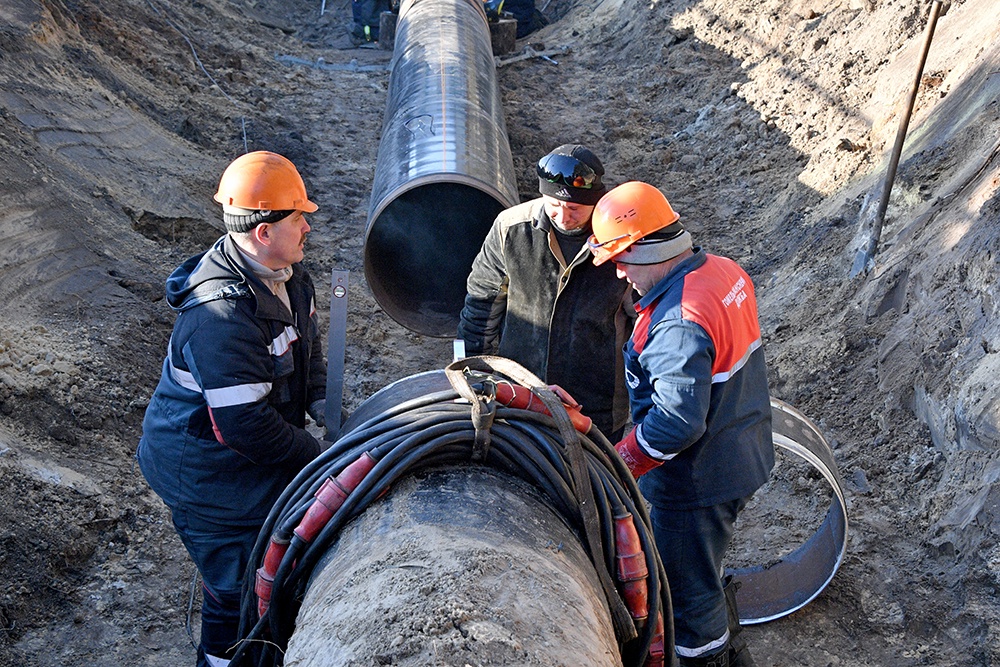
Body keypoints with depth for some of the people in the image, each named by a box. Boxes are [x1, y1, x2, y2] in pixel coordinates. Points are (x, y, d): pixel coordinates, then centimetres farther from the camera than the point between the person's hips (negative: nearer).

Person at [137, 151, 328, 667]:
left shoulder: (284, 272, -4)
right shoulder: (222, 316, -35)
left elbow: (306, 339, 13)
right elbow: (248, 426, -32)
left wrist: (320, 401, -1)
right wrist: (317, 455, -19)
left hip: (254, 451, 9)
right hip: (207, 473, -9)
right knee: (239, 585, 6)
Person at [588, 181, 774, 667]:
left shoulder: (679, 324, -31)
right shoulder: (725, 271, -1)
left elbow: (678, 422, -33)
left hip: (697, 483, -10)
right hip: (743, 459, 10)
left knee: (688, 594, 11)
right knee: (702, 573, 30)